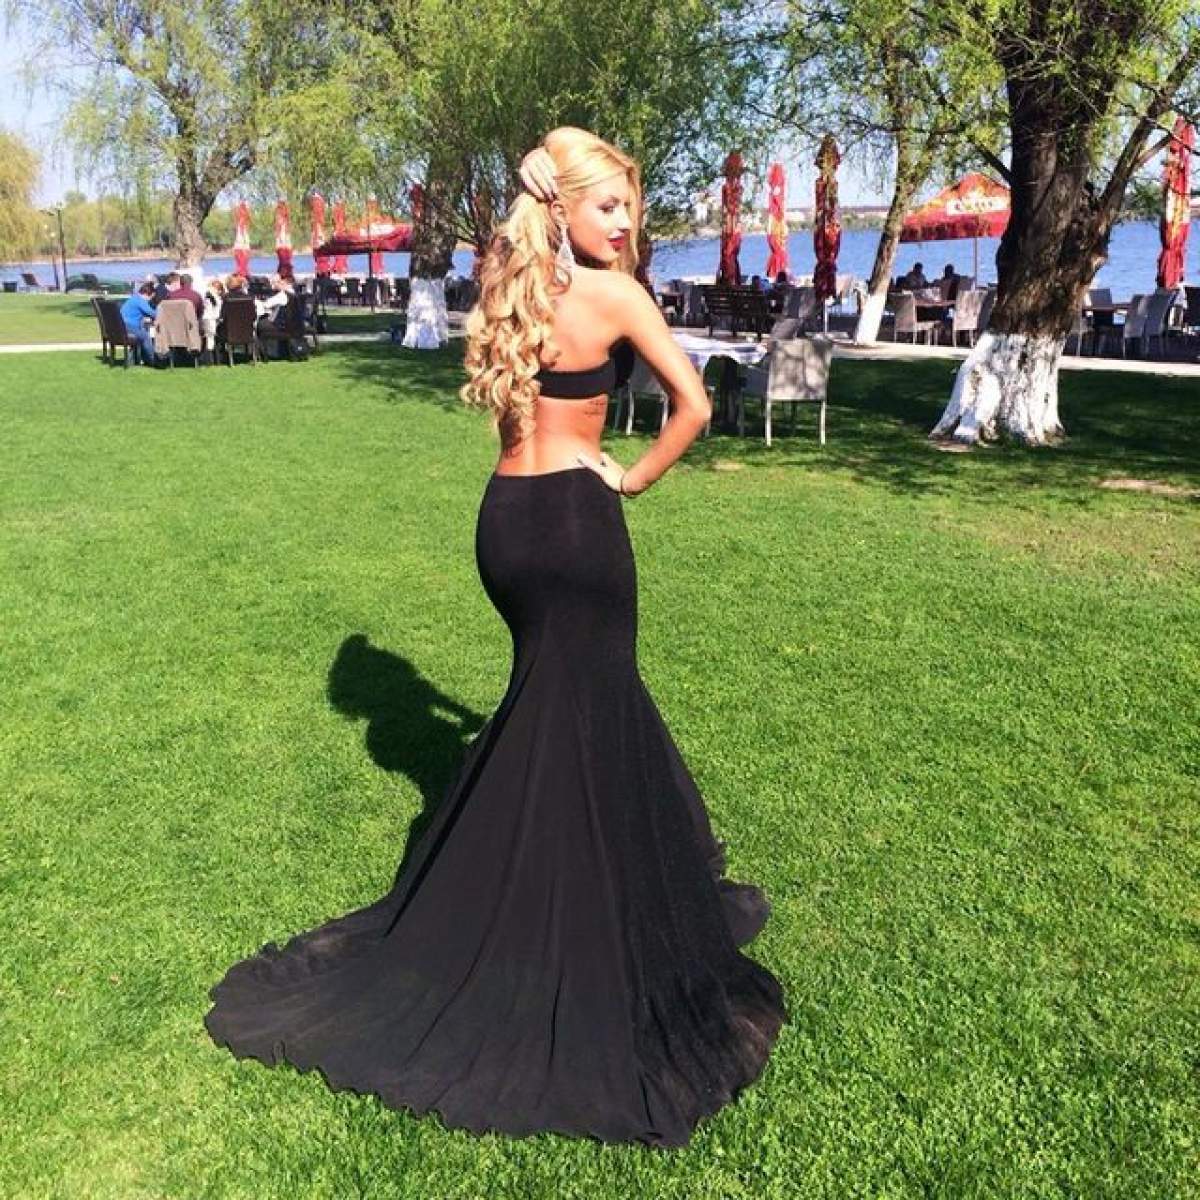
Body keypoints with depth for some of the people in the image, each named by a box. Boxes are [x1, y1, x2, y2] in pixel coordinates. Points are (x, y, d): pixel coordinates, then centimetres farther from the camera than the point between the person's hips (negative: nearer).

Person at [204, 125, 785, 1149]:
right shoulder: (613, 294, -10)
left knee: (575, 689, 23)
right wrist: (634, 480, 0)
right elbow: (694, 407, -12)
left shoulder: (508, 283, 7)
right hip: (573, 519, -6)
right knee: (572, 718, 6)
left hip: (504, 515, 7)